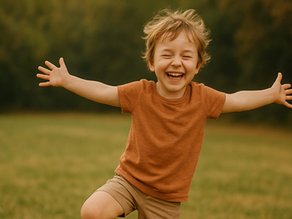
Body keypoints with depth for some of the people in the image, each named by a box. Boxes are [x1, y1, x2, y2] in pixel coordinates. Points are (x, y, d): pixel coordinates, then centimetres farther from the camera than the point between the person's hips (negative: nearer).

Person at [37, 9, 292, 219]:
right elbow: (102, 91, -2)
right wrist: (67, 80, -8)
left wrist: (270, 94, 6)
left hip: (166, 198, 1)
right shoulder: (140, 93, -11)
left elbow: (237, 100, 7)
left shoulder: (202, 97, -8)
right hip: (129, 179, -1)